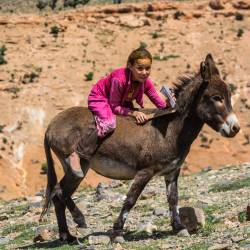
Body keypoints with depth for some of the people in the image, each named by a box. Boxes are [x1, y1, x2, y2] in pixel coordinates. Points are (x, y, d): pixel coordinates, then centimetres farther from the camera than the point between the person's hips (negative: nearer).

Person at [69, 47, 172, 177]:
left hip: (122, 101, 8)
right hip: (99, 98, -8)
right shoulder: (119, 79, -35)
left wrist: (167, 104, -32)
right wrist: (133, 113, -37)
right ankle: (77, 154, -26)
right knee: (109, 123, -33)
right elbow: (114, 107, -27)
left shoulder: (145, 82, -17)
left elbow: (160, 104, -10)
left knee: (144, 120, 0)